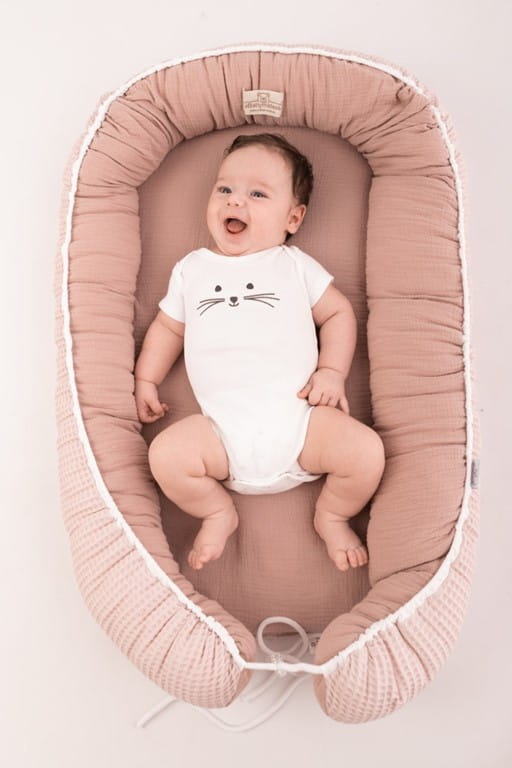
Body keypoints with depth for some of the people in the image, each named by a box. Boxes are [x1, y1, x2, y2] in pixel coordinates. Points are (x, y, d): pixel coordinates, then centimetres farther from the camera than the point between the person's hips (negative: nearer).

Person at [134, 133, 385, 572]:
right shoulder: (192, 269, 18)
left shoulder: (295, 265, 13)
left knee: (367, 452, -21)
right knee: (166, 455, -25)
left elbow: (339, 312, 13)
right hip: (224, 428, 1)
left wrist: (332, 372, -2)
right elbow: (168, 326, 25)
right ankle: (218, 514, 7)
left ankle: (332, 518, 13)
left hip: (299, 416, 0)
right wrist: (146, 379, 14)